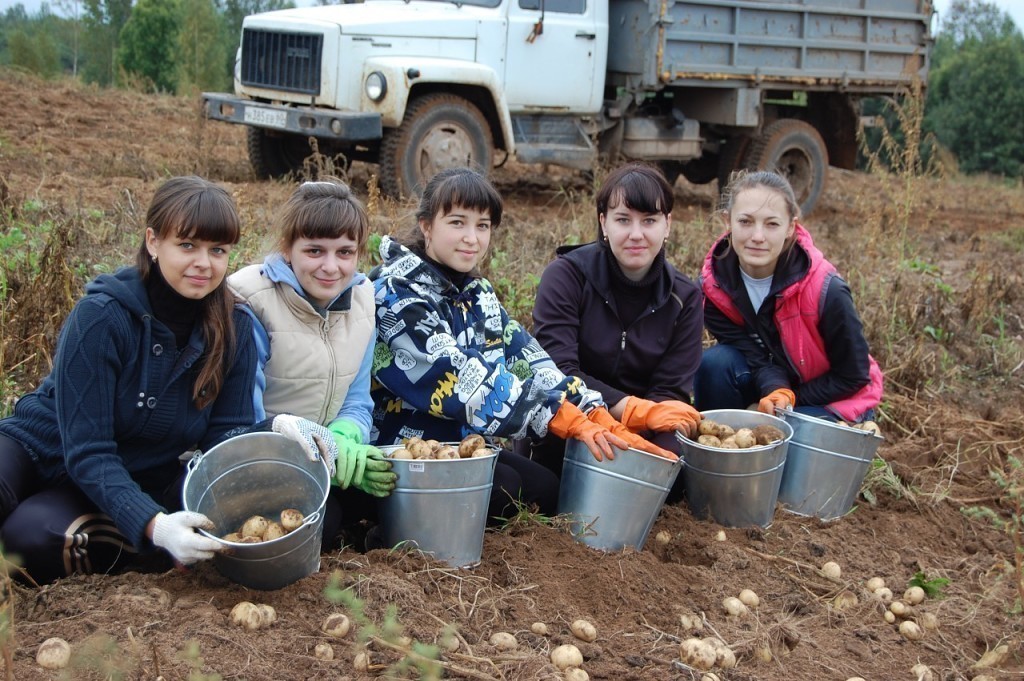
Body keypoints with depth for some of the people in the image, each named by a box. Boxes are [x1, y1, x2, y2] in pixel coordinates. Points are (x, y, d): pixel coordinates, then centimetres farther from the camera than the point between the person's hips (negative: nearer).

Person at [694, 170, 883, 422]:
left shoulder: (826, 290, -27)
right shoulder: (714, 284, -16)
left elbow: (853, 376, -16)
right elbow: (755, 357, -16)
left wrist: (783, 403, -20)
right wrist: (775, 390, -38)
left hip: (833, 402, -3)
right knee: (716, 363, -25)